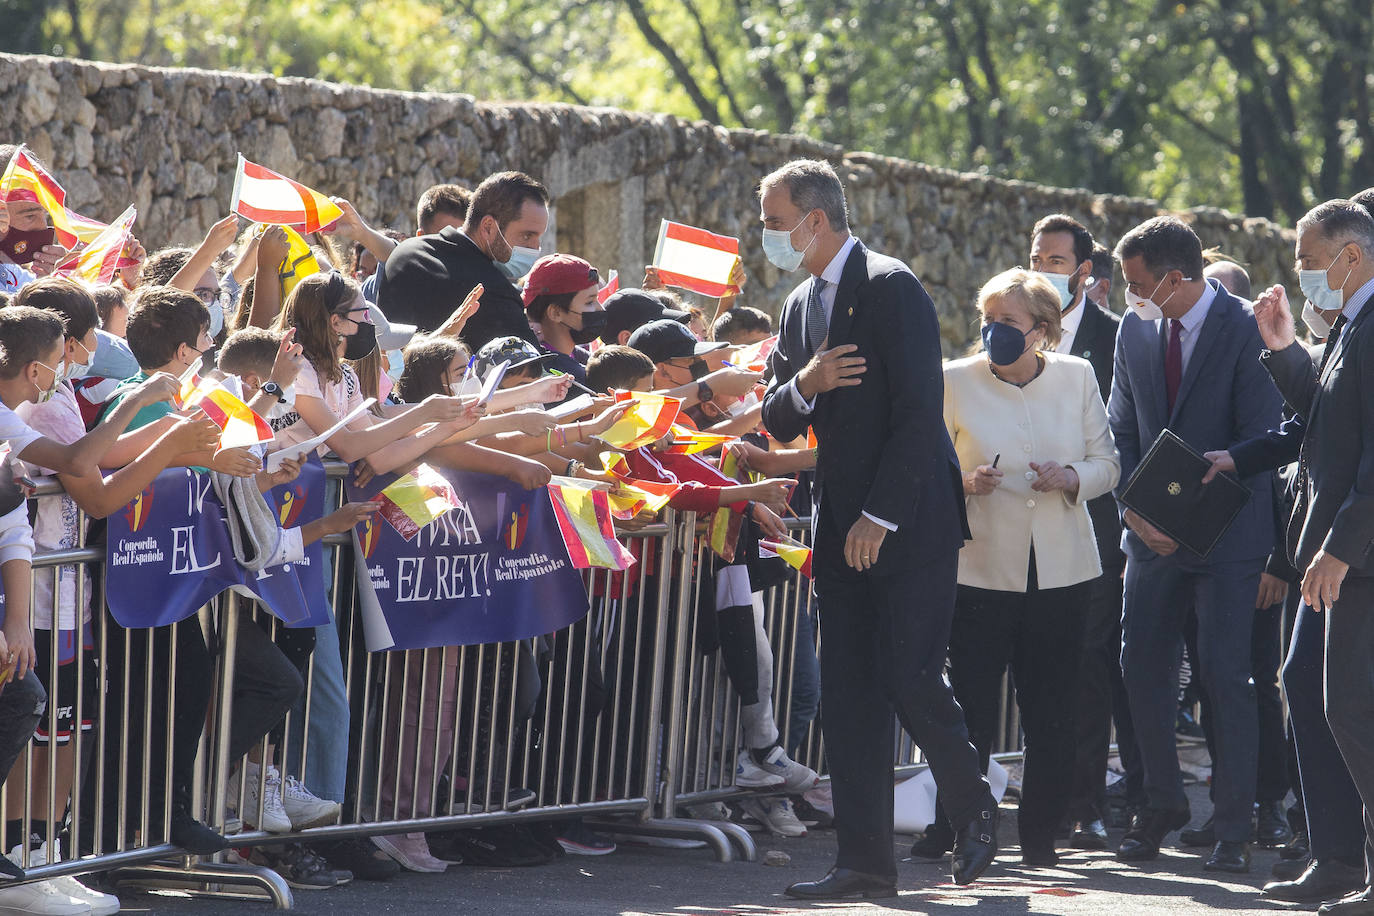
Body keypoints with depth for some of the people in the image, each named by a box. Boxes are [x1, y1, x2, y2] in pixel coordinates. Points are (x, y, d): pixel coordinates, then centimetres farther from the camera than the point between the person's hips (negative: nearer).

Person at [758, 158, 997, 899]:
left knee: (909, 678, -10)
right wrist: (802, 385, -8)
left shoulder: (890, 288, -11)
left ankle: (974, 810, 14)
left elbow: (918, 412, -16)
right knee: (848, 693, 3)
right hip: (843, 528, 8)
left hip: (909, 524, -8)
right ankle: (866, 861, 5)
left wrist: (880, 517, -18)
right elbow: (778, 423, 15)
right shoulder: (801, 305, 15)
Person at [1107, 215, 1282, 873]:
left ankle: (1234, 828, -1)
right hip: (1154, 530, 6)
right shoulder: (1135, 331, 6)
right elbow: (1123, 432, 11)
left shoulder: (1244, 330, -12)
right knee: (1142, 667, 5)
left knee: (1225, 675, -7)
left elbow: (1260, 440, -13)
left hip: (1224, 530, -6)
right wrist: (1135, 508, -6)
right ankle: (1161, 806, 20)